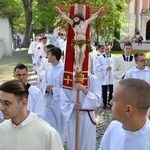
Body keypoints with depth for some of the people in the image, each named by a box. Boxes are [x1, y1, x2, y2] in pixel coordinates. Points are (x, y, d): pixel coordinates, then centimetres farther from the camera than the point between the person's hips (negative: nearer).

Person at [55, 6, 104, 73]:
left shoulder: (85, 23, 9)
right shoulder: (73, 23, 10)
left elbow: (93, 17, 13)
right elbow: (65, 17, 11)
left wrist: (98, 12, 15)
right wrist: (59, 12, 11)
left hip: (83, 41, 0)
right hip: (76, 41, 0)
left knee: (82, 52, -18)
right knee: (77, 52, -20)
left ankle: (80, 65, -10)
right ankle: (77, 65, -10)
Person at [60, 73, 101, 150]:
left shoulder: (93, 79, -9)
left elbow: (97, 100, -15)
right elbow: (63, 102, -1)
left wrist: (84, 89, -26)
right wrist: (72, 106, -21)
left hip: (88, 117, -1)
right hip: (72, 116, 1)